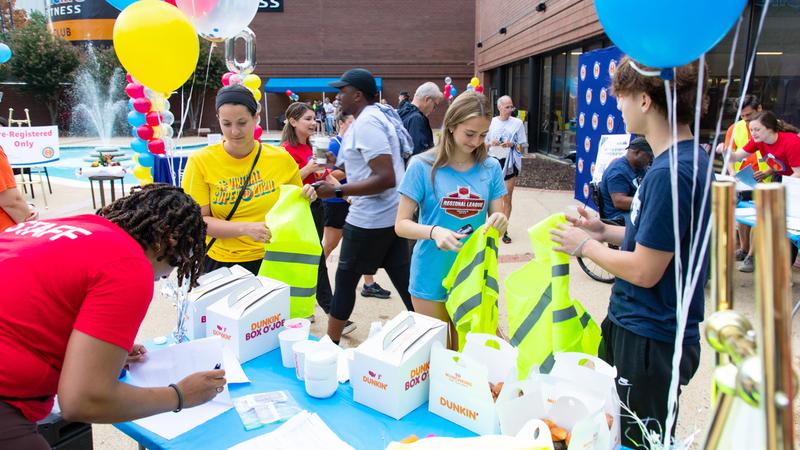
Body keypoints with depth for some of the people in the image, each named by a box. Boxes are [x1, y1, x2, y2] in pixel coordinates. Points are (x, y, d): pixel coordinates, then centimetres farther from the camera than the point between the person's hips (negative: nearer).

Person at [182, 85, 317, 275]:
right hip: (220, 263, -1)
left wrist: (306, 197, -11)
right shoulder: (200, 161, -8)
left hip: (271, 261, 1)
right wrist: (245, 228, -23)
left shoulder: (281, 158, -4)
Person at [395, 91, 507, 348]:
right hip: (432, 277, -2)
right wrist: (434, 232, -28)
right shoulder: (423, 166, -10)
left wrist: (499, 222, -20)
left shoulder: (490, 168, -1)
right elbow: (402, 225, -9)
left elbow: (497, 224, 4)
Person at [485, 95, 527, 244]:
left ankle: (504, 230, 11)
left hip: (510, 162, -1)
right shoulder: (491, 122, 3)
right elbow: (484, 143, 9)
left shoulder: (517, 123, 0)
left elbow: (522, 145, 4)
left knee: (507, 198, 2)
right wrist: (491, 143, -13)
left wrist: (512, 145, -16)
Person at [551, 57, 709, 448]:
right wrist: (605, 232, 6)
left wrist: (586, 246, -10)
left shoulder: (670, 173, -27)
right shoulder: (688, 158, 5)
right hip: (637, 326, 9)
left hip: (649, 341, -9)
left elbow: (644, 270, -24)